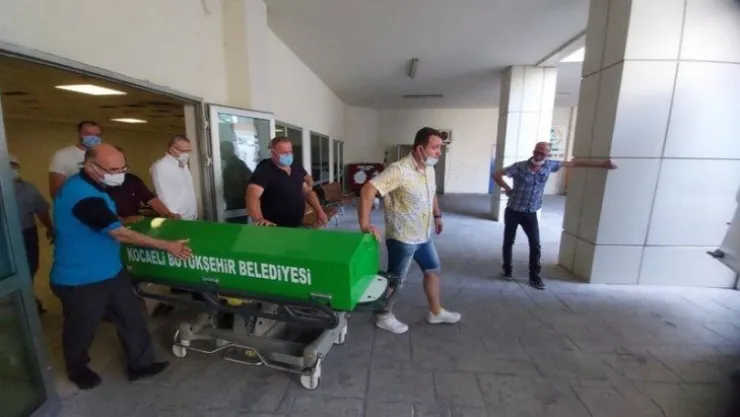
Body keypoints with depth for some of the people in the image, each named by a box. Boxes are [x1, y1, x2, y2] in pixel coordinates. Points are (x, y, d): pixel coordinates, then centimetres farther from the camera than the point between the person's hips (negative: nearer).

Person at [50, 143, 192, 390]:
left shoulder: (87, 185, 3)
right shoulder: (82, 195, -30)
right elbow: (120, 234, -29)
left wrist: (121, 220, 14)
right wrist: (167, 246, -26)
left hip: (110, 271, 8)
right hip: (81, 280, -8)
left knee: (132, 318, 13)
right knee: (81, 330, 17)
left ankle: (140, 364, 27)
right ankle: (77, 370, 44)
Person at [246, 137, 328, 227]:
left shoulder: (297, 167, 6)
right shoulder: (264, 171, -14)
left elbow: (307, 192, 15)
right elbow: (253, 196, -28)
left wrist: (319, 211, 5)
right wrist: (259, 220, -44)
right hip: (275, 228, -6)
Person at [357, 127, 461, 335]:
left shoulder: (429, 169, 4)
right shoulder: (399, 170, -25)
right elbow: (368, 189, -33)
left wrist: (437, 216, 26)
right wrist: (365, 224, -39)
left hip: (423, 235, 9)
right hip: (402, 237, -9)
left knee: (433, 270, 20)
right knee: (395, 280, 8)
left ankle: (436, 312, 40)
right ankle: (383, 316, 31)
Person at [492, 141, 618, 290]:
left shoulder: (549, 165, -2)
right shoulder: (519, 166, -13)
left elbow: (574, 163, 8)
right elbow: (496, 174, -12)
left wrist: (602, 163, 13)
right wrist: (507, 188, -15)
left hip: (531, 214, 3)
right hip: (513, 211, -3)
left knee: (535, 245, 1)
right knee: (509, 242, 7)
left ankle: (534, 276, 14)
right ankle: (507, 269, 25)